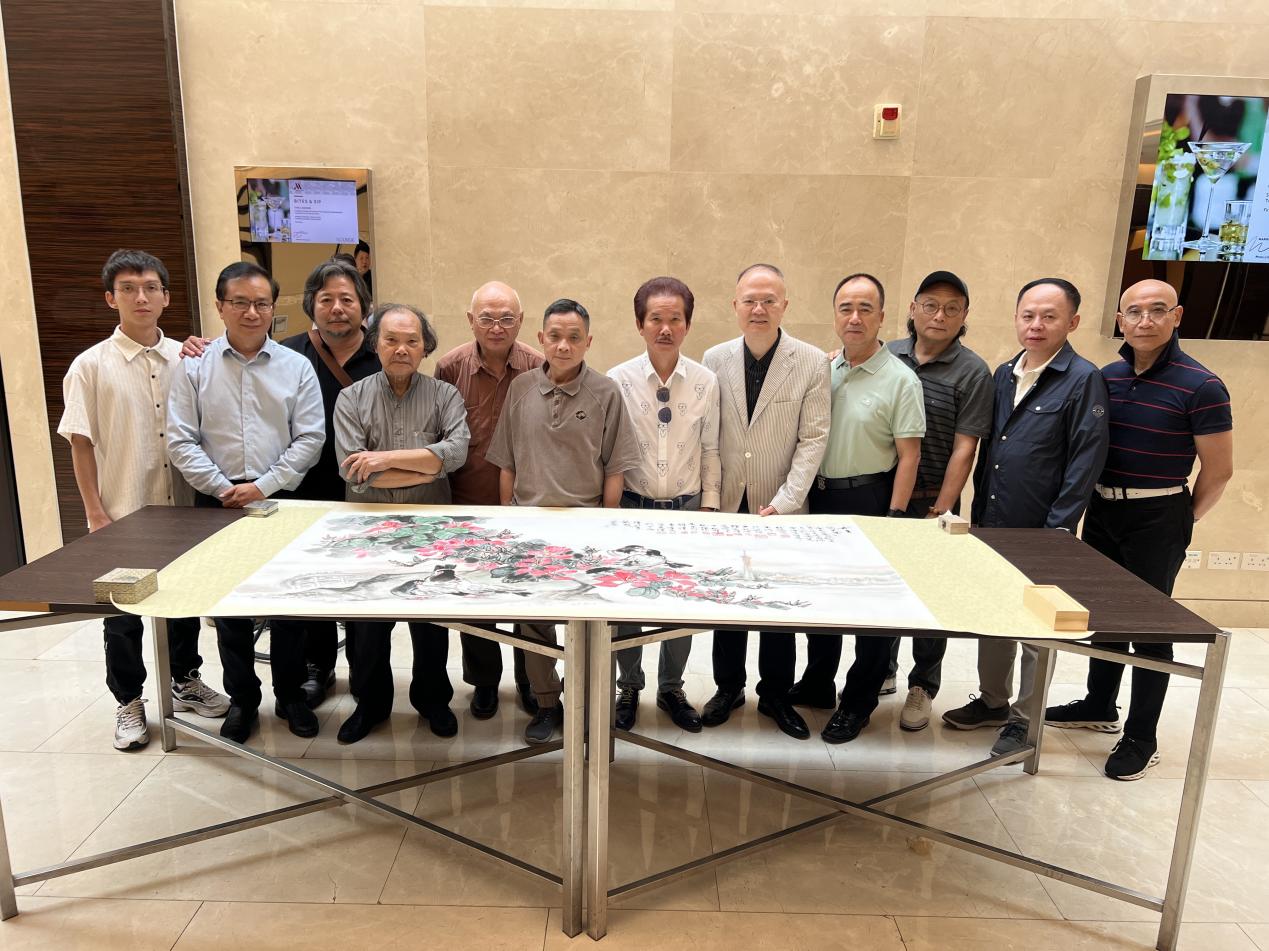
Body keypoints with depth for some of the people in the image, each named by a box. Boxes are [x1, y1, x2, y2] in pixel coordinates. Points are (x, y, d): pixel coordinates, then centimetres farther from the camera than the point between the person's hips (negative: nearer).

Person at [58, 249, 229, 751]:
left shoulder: (184, 358, 2)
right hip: (123, 514, -3)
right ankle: (129, 702, 26)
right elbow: (81, 444, -4)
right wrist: (95, 514, -8)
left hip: (181, 507, 3)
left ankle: (184, 680, 35)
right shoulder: (91, 366, -6)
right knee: (123, 612, 9)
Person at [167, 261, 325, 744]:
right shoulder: (194, 367, 1)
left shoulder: (295, 366, 1)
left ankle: (290, 694, 23)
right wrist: (222, 488, -10)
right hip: (217, 502, 1)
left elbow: (309, 438, -4)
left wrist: (263, 486, -11)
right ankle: (242, 699, 25)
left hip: (280, 500, 0)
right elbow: (181, 440, -2)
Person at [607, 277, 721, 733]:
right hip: (632, 506, -1)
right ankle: (629, 689, 30)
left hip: (686, 507, 1)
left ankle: (671, 688, 32)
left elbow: (709, 450, 3)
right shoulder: (619, 380, -8)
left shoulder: (705, 382, -4)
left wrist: (708, 506, 1)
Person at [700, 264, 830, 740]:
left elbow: (813, 438, -7)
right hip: (727, 504, 2)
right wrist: (708, 497, -3)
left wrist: (783, 504, -12)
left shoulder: (812, 362, -5)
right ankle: (728, 687, 30)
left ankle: (776, 694, 27)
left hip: (780, 509, -1)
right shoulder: (715, 359, 1)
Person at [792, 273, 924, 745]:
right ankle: (817, 683, 34)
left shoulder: (900, 379, -10)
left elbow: (909, 456, -11)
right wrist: (806, 491, 6)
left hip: (869, 499, -5)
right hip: (820, 494, 5)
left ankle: (858, 702, 20)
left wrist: (894, 517, -15)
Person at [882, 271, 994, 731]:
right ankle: (882, 671, 32)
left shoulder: (972, 373, -6)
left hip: (930, 502, -3)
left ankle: (922, 687, 23)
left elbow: (963, 449, -9)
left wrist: (940, 512, -12)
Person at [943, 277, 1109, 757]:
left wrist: (1057, 532, -15)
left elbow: (1085, 463, -13)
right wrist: (978, 513, 10)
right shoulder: (1004, 374, 8)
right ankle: (992, 700, 34)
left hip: (1041, 535, -6)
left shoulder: (1083, 380, -10)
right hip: (992, 526, 6)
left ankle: (1024, 718, 23)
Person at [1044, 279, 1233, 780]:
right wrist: (1092, 498, 6)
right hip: (1102, 510, 6)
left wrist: (1184, 520, -1)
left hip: (1157, 519, -6)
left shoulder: (1200, 387, -14)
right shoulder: (1107, 377, 3)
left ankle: (1141, 738, 18)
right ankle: (1100, 705, 36)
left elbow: (1218, 470, -9)